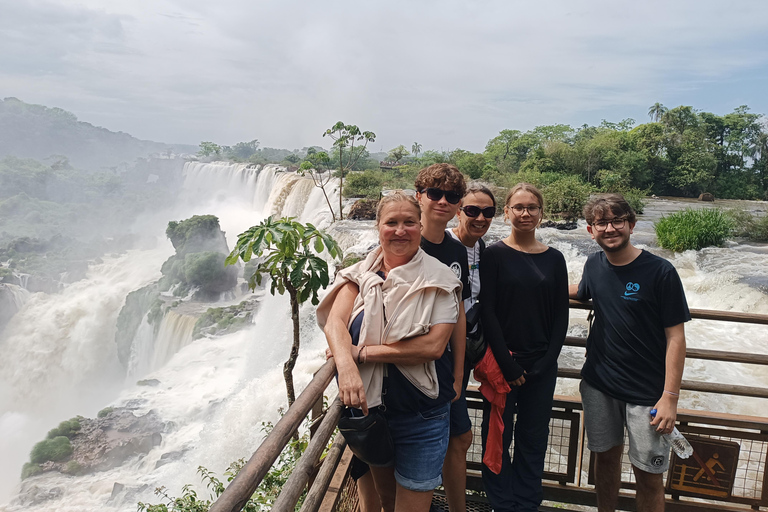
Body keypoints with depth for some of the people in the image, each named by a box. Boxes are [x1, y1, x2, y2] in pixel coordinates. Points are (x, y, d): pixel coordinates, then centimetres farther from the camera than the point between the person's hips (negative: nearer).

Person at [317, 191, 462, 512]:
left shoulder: (438, 280, -11)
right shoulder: (361, 274, 0)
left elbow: (433, 345, -21)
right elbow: (334, 320, -14)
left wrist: (363, 352, -22)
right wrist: (347, 366, -34)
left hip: (421, 416, -4)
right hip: (368, 405, 4)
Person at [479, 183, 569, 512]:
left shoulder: (554, 259, 5)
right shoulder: (494, 254, -5)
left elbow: (561, 315, 5)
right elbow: (487, 311, -9)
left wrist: (547, 360, -5)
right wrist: (507, 364, -12)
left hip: (541, 364, 3)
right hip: (502, 362, -2)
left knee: (534, 437, 13)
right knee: (498, 436, 7)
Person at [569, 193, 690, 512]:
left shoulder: (660, 271, -14)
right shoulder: (595, 265, 0)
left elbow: (675, 337, -13)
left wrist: (670, 397, -15)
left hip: (646, 392, -4)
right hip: (598, 383, 4)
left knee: (648, 474, 5)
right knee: (606, 456, 18)